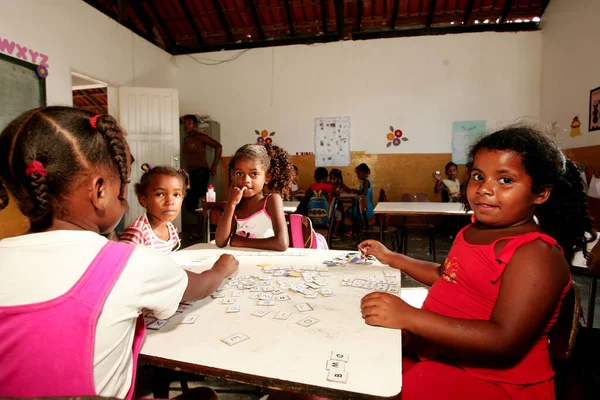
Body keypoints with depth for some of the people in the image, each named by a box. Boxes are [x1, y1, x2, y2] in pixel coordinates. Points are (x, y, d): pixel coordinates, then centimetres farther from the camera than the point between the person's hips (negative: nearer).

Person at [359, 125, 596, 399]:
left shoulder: (535, 253, -21)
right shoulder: (478, 230, 5)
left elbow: (505, 342, -29)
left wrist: (409, 317, -35)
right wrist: (392, 258, 18)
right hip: (434, 351, 8)